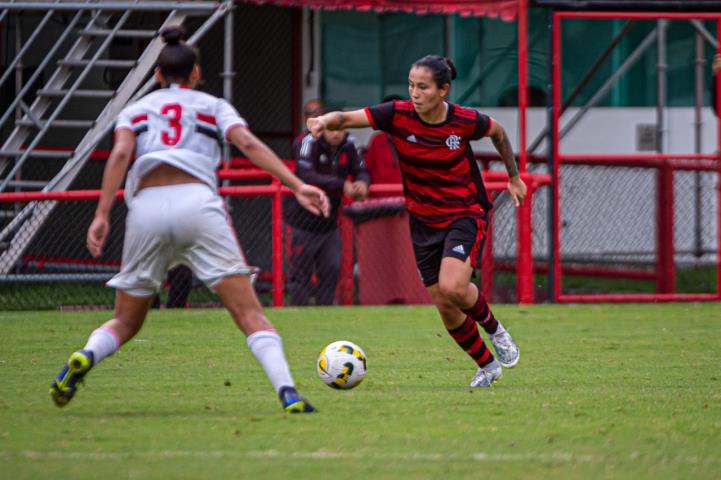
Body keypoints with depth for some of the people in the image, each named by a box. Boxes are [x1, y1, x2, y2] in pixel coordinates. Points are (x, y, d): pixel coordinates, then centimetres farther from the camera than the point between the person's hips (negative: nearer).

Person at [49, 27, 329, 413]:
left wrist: (102, 215, -3)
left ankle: (84, 357, -16)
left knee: (125, 323, 15)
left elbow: (121, 153, 4)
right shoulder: (212, 106, 21)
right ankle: (288, 393, -22)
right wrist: (297, 186, -3)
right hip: (197, 202, -2)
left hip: (146, 207, 2)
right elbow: (248, 144, 4)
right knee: (248, 312, -4)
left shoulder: (135, 110, 24)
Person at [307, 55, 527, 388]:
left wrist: (514, 177, 16)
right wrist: (325, 120, -43)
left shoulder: (464, 121, -15)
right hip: (423, 221, 3)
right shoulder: (398, 115, -13)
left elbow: (498, 132, 6)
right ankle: (487, 365, 29)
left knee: (452, 287, -27)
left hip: (465, 215, -3)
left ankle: (493, 328, 5)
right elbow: (348, 119, -20)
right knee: (446, 309, 5)